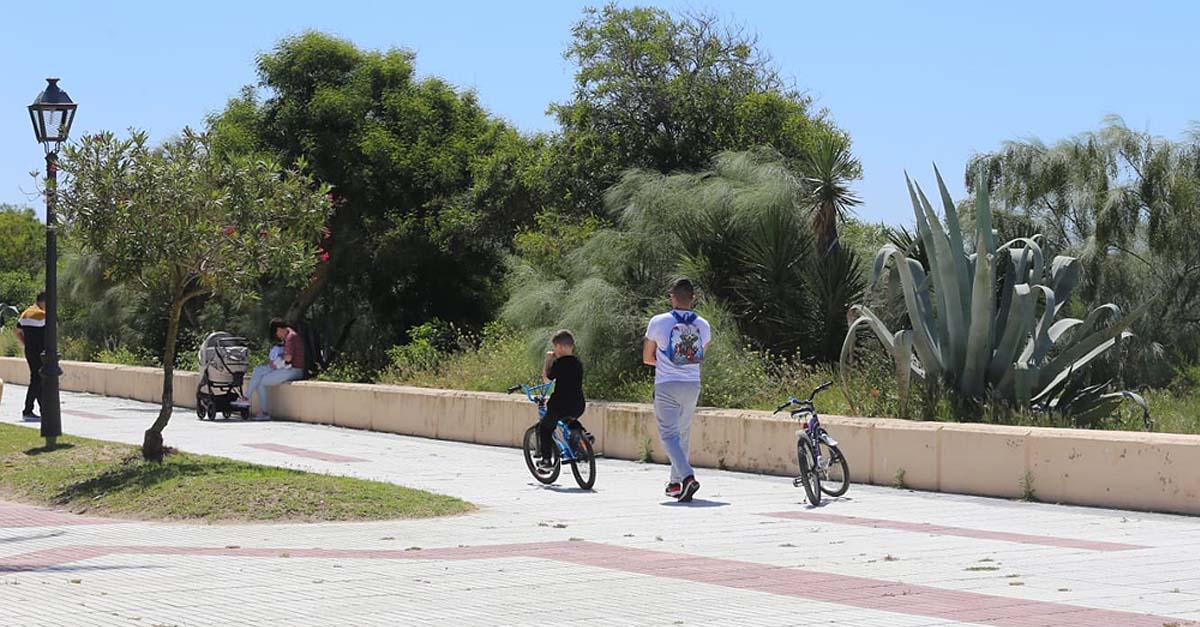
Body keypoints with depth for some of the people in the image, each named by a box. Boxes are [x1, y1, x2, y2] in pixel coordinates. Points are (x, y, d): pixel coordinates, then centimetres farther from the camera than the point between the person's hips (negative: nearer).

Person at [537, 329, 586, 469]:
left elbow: (547, 378, -3)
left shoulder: (560, 362, -11)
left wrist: (548, 360, 6)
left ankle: (546, 459, 7)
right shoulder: (578, 362, 9)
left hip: (560, 406, -6)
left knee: (544, 427, 12)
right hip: (578, 406, 6)